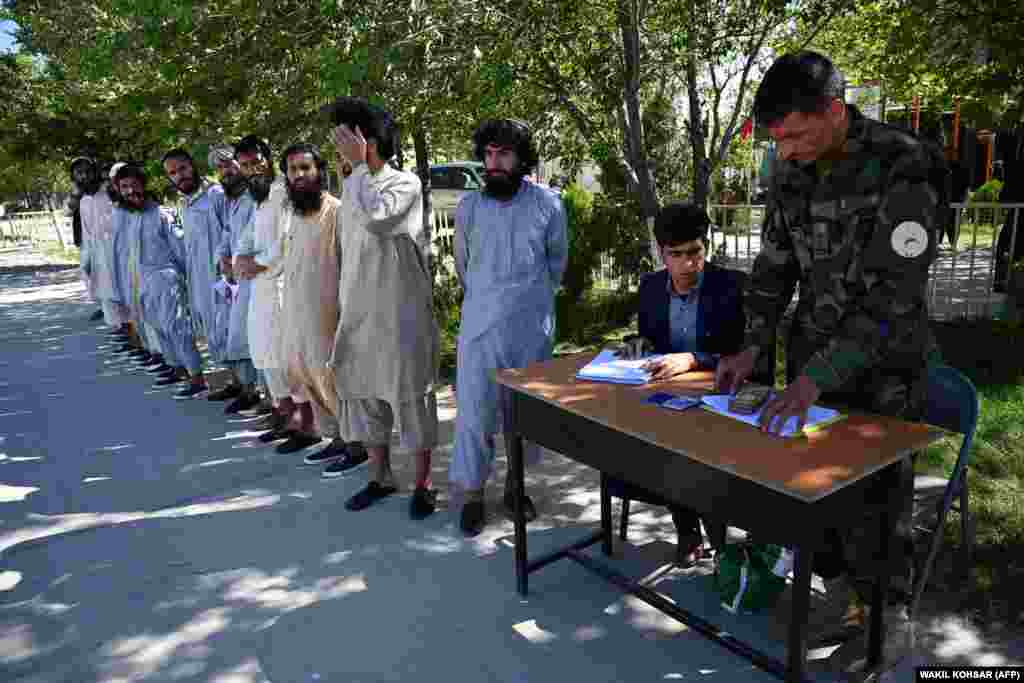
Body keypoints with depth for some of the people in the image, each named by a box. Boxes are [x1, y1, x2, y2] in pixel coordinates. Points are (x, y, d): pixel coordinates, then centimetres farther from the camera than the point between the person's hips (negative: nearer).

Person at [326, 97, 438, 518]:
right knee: (361, 393, 13)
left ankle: (422, 483, 17)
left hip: (400, 313, -7)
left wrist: (358, 166, -19)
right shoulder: (350, 187, 12)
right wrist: (343, 303, 18)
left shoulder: (405, 183, -9)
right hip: (358, 310, 7)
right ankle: (380, 477, 29)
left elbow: (375, 217, -30)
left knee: (410, 396, 2)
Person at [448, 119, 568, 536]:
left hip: (532, 327, 1)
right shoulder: (468, 207, -1)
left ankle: (515, 484, 29)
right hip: (480, 325, 0)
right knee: (475, 408, 1)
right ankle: (473, 493, 16)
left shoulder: (548, 206, -3)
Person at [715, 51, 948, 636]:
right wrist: (755, 345, -6)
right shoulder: (791, 173, -2)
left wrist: (818, 376, -31)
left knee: (873, 493, 6)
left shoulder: (903, 168, -21)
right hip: (811, 360, 5)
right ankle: (823, 580, 32)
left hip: (882, 366, -5)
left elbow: (895, 293, -26)